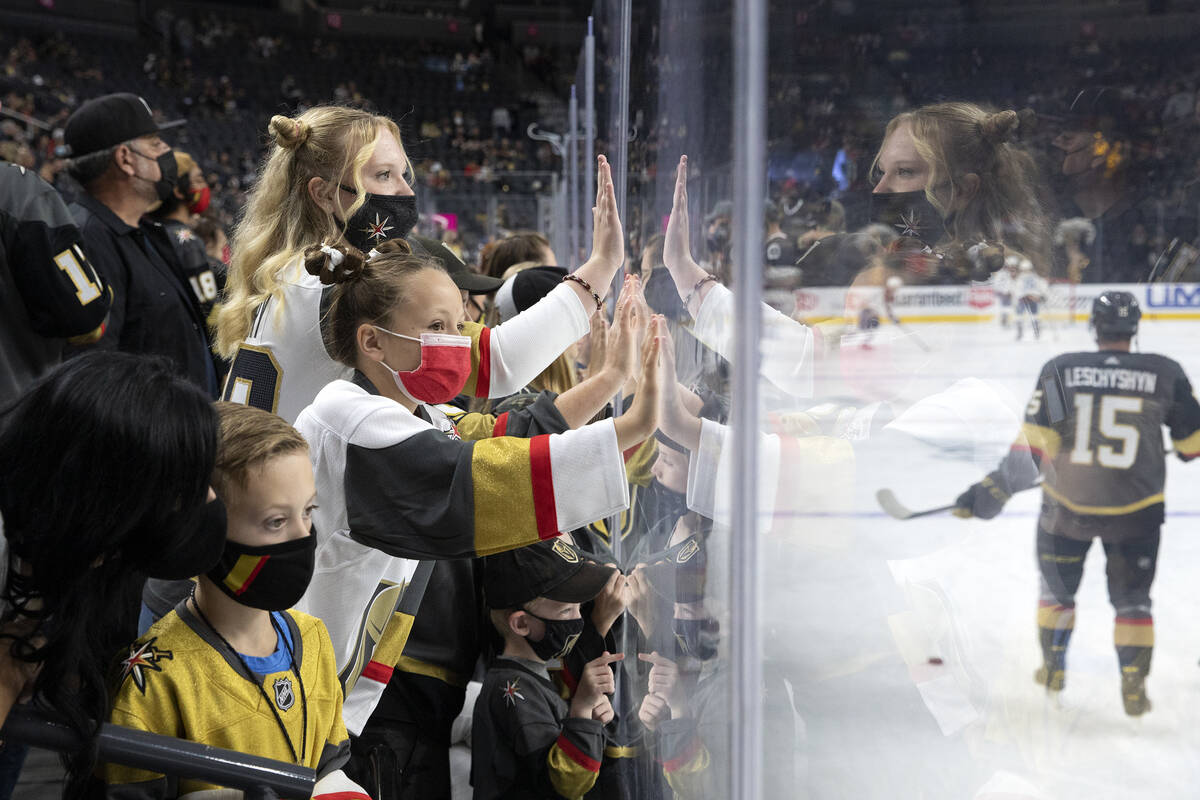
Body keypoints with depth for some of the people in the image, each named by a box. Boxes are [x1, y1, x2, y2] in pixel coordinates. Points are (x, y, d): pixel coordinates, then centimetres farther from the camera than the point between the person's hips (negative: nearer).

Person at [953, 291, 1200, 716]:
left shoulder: (1060, 369, -10)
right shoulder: (1165, 373, -8)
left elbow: (1033, 446, -14)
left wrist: (993, 490, -9)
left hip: (1067, 506, 0)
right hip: (1135, 511, 0)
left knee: (1057, 587, 22)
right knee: (1132, 599, 16)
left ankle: (1053, 669, 34)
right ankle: (1134, 688, 16)